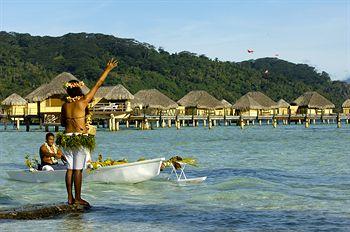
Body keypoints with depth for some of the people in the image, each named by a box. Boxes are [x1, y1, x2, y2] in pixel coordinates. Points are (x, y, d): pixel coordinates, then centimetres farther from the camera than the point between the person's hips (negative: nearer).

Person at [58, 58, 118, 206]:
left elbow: (62, 123, 19)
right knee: (78, 169, -2)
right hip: (81, 138, -5)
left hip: (67, 137, 5)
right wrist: (108, 69, 2)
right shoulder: (83, 102, -9)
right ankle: (78, 198, 0)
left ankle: (70, 198, 10)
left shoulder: (65, 105, 6)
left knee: (70, 168, 9)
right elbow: (98, 84, -4)